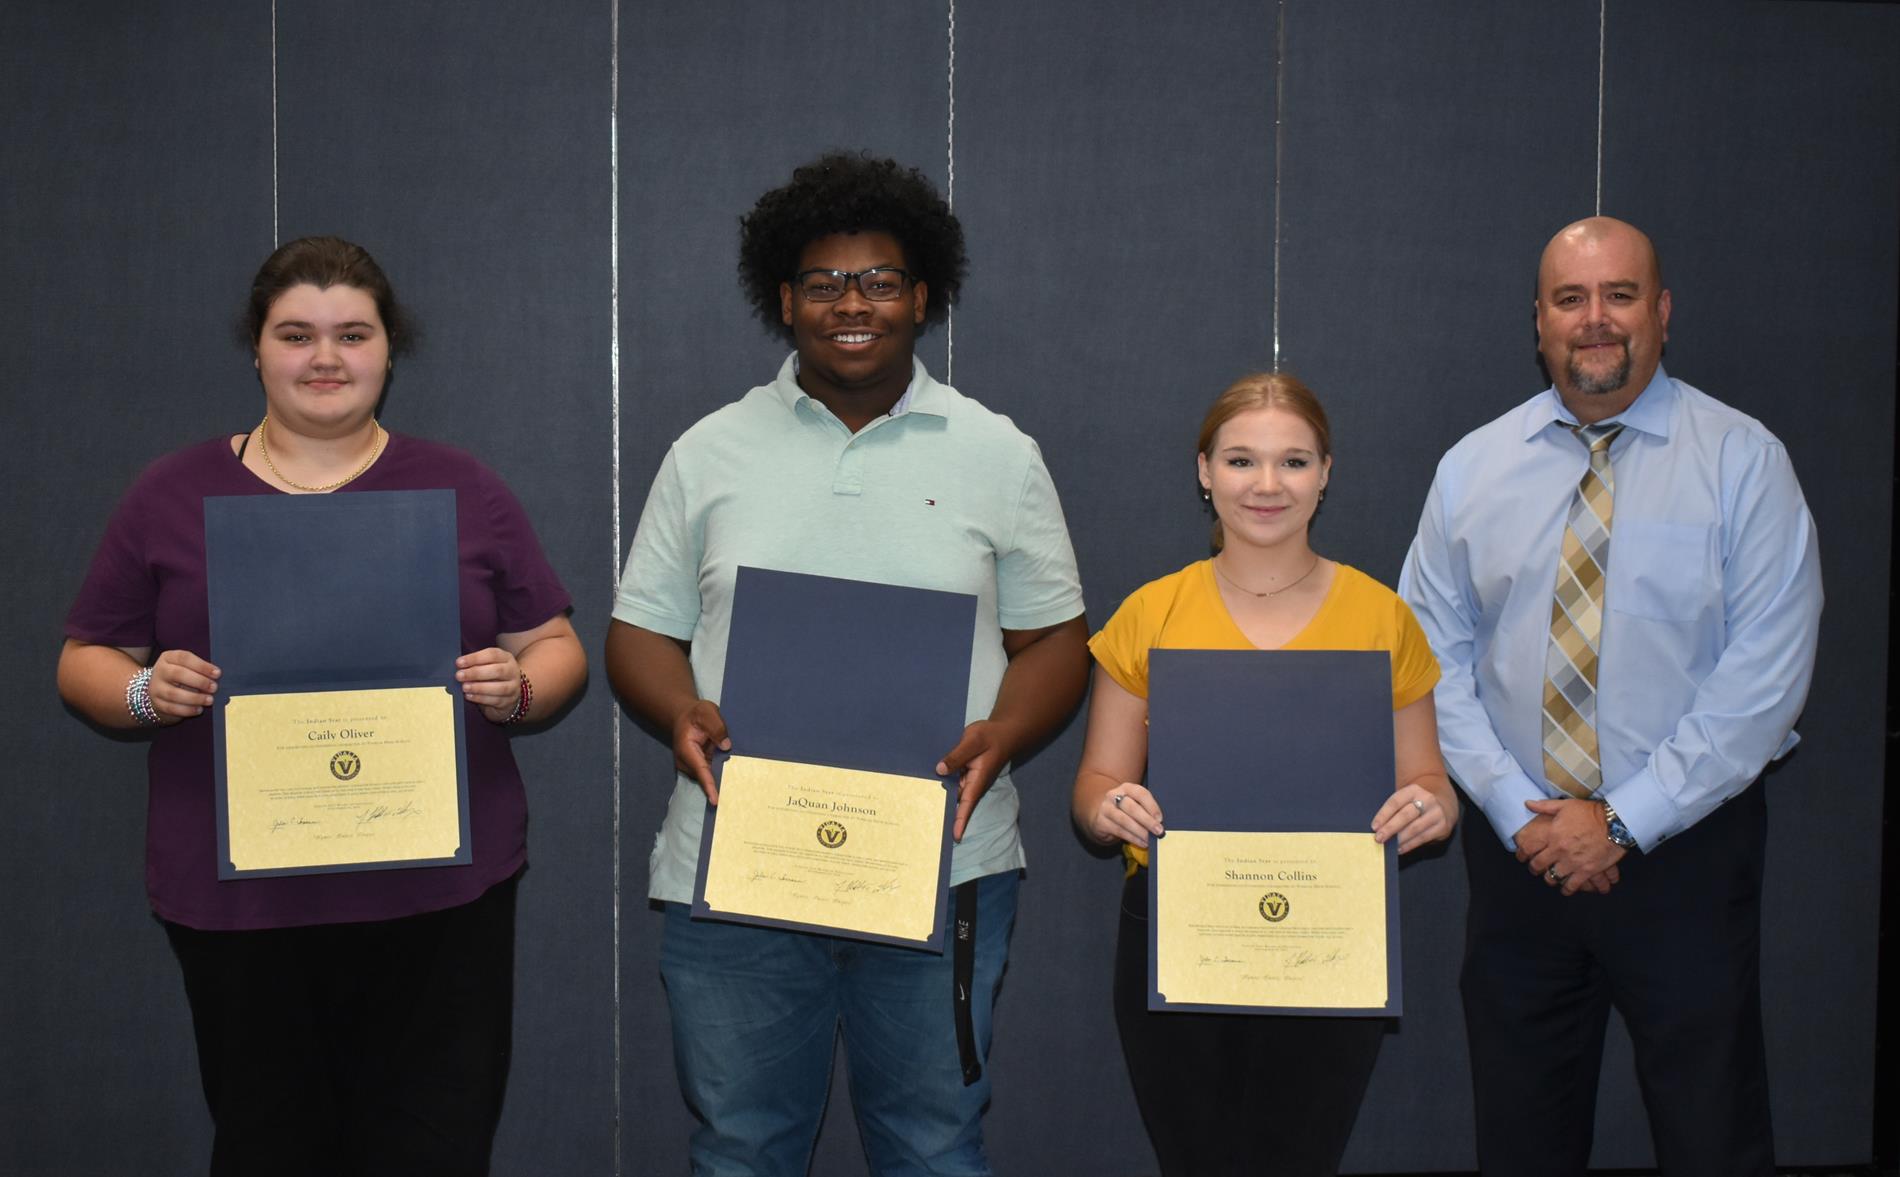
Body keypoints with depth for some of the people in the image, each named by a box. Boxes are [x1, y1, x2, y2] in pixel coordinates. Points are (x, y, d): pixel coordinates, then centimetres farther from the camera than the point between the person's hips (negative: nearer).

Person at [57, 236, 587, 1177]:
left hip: (441, 890, 0)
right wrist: (145, 692, -10)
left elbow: (556, 649, 10)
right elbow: (86, 664, 11)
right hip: (238, 901, 0)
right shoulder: (171, 498, 8)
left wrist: (516, 689, -11)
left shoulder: (465, 492, 8)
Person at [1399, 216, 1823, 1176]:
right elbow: (1434, 657, 4)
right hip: (1517, 847, 3)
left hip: (1685, 850, -2)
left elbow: (1766, 675, -10)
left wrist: (1623, 821, -14)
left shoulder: (1743, 462, -4)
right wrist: (1517, 809, -8)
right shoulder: (1472, 468, 5)